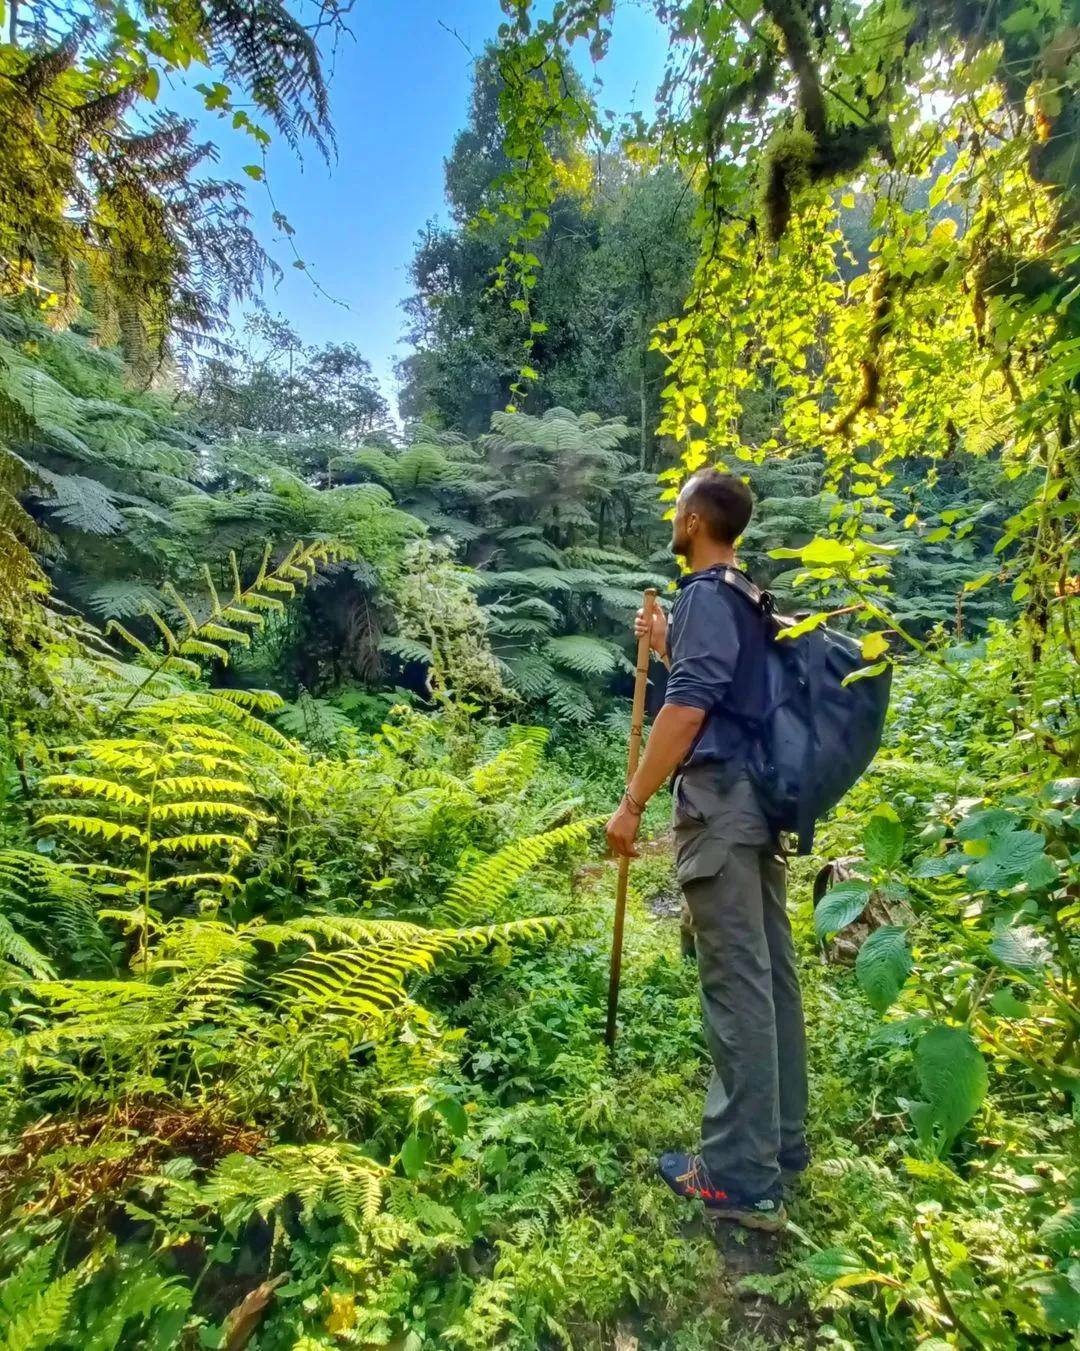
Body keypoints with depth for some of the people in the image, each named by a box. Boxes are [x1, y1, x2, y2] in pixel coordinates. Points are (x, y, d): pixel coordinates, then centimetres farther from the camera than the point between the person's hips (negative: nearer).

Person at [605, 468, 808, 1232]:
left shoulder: (704, 596, -11)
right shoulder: (750, 601, 18)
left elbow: (688, 709, -21)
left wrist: (633, 803, -18)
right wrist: (667, 647, 23)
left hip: (720, 802, -10)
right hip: (759, 799, 10)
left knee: (736, 983, -4)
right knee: (771, 973, 14)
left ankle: (743, 1179, 7)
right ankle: (781, 1140, 27)